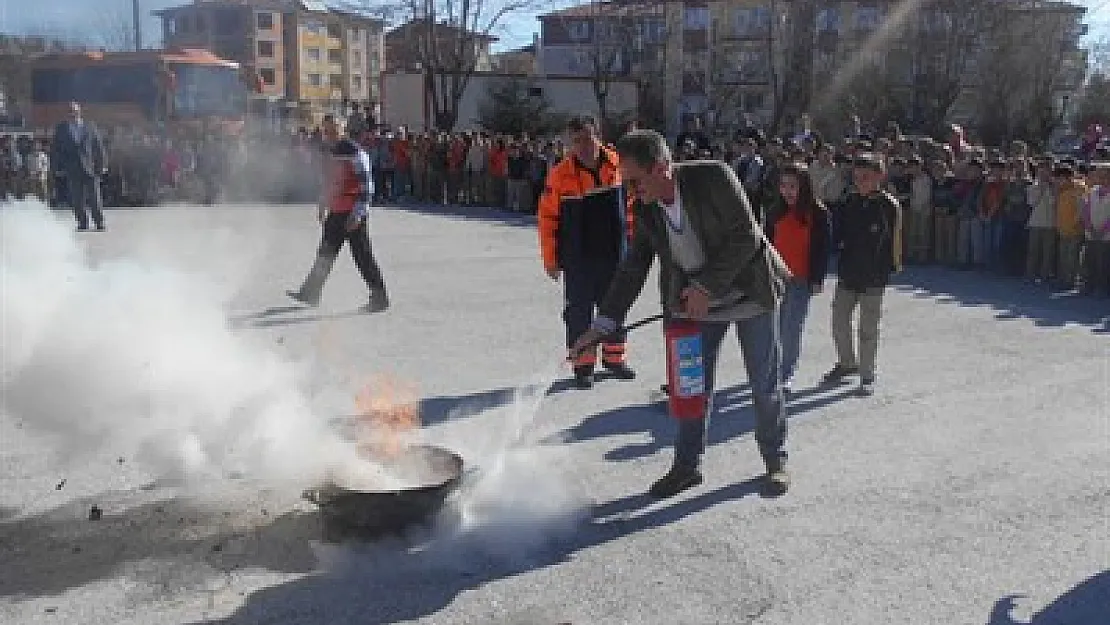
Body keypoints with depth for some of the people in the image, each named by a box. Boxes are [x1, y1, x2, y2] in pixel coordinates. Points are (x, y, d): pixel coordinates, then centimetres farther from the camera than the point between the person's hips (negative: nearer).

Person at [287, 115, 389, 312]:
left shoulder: (354, 152, -14)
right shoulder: (332, 152, 13)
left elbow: (365, 185, -19)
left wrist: (358, 213, -23)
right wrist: (322, 206, 28)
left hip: (353, 214, -8)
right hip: (335, 213, 8)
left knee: (362, 256, -5)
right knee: (325, 255, 13)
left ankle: (380, 297, 4)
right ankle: (310, 293, 22)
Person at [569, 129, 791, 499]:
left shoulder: (713, 177, -24)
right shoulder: (645, 208, -9)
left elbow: (746, 237, -23)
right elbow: (633, 267, -4)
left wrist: (706, 286, -24)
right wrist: (604, 322, -11)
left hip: (750, 294, -4)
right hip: (696, 302, 4)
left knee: (765, 385, 6)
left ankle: (775, 461, 25)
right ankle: (687, 465, 21)